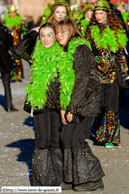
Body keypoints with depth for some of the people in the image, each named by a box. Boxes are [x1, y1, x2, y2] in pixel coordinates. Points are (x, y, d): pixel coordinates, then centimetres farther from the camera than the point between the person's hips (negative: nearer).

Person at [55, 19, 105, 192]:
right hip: (74, 103, 9)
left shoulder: (81, 49, -14)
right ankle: (73, 179, 12)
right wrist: (64, 107, 5)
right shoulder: (66, 51, 14)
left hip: (87, 101, -9)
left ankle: (93, 179, 0)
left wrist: (72, 107, -17)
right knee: (66, 137, 4)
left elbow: (82, 80, -18)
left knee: (76, 137, -9)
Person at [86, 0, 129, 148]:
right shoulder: (91, 30, 3)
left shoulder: (117, 31, 8)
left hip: (113, 72, 1)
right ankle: (100, 132, 16)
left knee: (111, 104, -5)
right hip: (97, 72, -1)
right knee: (99, 104, -1)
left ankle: (109, 137, -2)